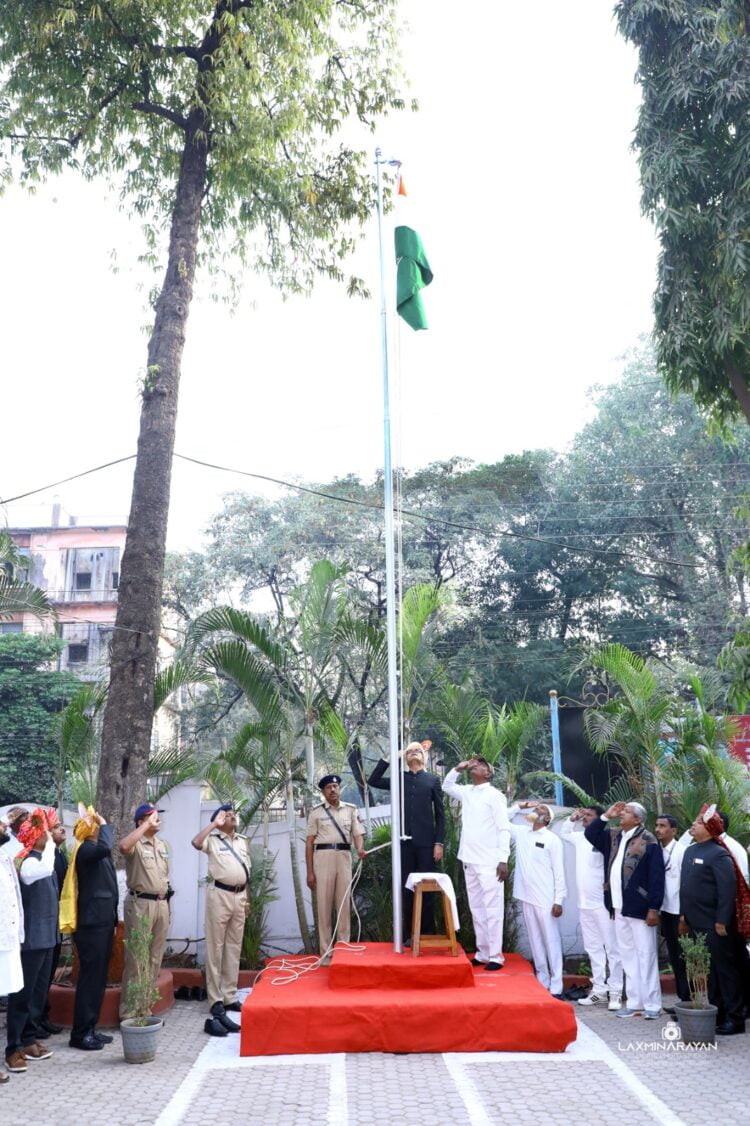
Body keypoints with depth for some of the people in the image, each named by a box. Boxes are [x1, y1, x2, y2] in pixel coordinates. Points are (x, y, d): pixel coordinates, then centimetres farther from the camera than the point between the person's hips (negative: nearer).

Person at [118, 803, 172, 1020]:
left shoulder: (163, 845, 14)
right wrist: (147, 825, -27)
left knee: (155, 959, 11)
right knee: (136, 959, -3)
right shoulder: (136, 844, -10)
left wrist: (166, 899, 16)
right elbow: (124, 846, -35)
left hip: (161, 904, 7)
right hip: (140, 904, -7)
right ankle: (128, 1012, 4)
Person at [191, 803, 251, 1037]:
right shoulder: (213, 840, -3)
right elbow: (196, 842, -25)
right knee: (215, 949, -2)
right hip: (219, 895, -6)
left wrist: (246, 898, 14)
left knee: (234, 949, 10)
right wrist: (214, 824, -16)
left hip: (239, 896, 6)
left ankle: (229, 996, 18)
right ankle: (215, 1000, 3)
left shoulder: (243, 841, 14)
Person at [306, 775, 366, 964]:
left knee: (344, 904, 5)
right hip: (323, 857, -2)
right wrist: (310, 871, -2)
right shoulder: (316, 811, 4)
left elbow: (358, 834, 5)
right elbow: (309, 842, 3)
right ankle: (325, 952, 7)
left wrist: (359, 849, -19)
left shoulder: (351, 810, 11)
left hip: (344, 856, 2)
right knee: (324, 905, 1)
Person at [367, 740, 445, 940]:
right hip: (405, 841, 2)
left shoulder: (433, 779, 7)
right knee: (407, 888, 5)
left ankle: (428, 934, 10)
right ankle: (409, 934, 11)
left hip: (426, 841, -2)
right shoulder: (399, 778, 12)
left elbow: (440, 813, 4)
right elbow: (372, 781, 5)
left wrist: (439, 842, -4)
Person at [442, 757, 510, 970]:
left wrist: (503, 860, -16)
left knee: (492, 909, -5)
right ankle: (483, 953, 16)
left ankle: (496, 956, -3)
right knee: (476, 909, 10)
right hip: (469, 860, 7)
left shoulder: (494, 795, -6)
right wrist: (458, 768, 12)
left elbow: (504, 829, -9)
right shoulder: (466, 792, 12)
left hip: (489, 862, -7)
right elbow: (447, 786, 30)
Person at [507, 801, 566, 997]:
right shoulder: (521, 833, 10)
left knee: (551, 942, -1)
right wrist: (518, 806, 3)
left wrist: (558, 900, -11)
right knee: (535, 942, 10)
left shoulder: (552, 839, -4)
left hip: (546, 899, -5)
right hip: (526, 897, 5)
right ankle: (542, 984, 18)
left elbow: (559, 871, -6)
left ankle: (555, 988, 2)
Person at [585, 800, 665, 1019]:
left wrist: (653, 908, -17)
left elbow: (656, 877, -14)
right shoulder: (614, 838, 10)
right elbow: (590, 833, 17)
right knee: (628, 956, 12)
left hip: (639, 907, -7)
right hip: (620, 907, 7)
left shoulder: (648, 841, -11)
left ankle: (651, 1004, 8)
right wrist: (606, 816, 4)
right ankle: (634, 1002, 19)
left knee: (645, 956, 1)